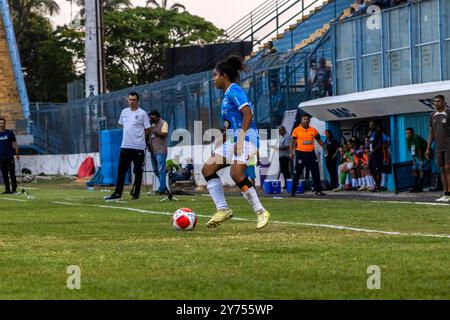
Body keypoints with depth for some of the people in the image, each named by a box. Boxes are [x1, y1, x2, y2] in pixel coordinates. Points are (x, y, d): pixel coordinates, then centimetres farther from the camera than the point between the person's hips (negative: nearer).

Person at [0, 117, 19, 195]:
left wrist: (17, 154, -5)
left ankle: (14, 189, -6)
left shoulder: (10, 133, 3)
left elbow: (15, 144, 3)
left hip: (9, 156, -4)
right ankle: (7, 189, 10)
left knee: (12, 173, -7)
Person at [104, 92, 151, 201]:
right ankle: (117, 194, 1)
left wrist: (137, 134, 3)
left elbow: (147, 129, -2)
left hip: (138, 147, -5)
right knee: (121, 170, 1)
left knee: (138, 171, 2)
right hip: (125, 146, 5)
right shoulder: (124, 112, 11)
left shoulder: (142, 113, -4)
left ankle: (136, 193, 9)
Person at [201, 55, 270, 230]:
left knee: (236, 173, -26)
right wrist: (220, 144, 25)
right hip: (233, 140, 10)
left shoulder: (234, 90, -8)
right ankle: (223, 209, 0)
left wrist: (240, 140, -24)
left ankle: (260, 211, -16)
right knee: (207, 169, 1)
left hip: (246, 138, -10)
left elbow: (248, 113, -20)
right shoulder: (228, 93, 21)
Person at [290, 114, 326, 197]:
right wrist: (291, 152, -7)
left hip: (311, 153, 3)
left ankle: (318, 190, 9)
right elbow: (292, 141, 0)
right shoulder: (297, 130, -2)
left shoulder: (313, 130, 7)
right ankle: (293, 191, 6)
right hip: (300, 153, -3)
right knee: (297, 173, 0)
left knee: (316, 172, 2)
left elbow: (319, 140, 15)